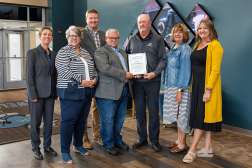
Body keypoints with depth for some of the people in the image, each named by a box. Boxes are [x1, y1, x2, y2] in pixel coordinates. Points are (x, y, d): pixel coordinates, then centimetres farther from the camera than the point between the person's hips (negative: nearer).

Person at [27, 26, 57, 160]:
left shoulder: (53, 54, 10)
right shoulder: (32, 53, -6)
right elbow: (30, 75, -10)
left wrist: (55, 92, 8)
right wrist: (33, 95, -15)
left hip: (50, 94, 5)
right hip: (37, 93, -5)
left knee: (49, 121, 11)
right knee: (36, 122, 6)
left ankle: (47, 146, 26)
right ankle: (35, 148, 21)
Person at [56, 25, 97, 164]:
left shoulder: (85, 52, 16)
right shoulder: (63, 52, -4)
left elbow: (93, 68, 18)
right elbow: (64, 71, -16)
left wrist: (94, 79, -2)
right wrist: (81, 81, -20)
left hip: (87, 92, 6)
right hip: (70, 92, -6)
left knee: (82, 120, 14)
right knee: (68, 121, -2)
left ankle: (78, 145, 30)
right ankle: (65, 151, 8)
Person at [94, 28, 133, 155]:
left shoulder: (123, 53, 22)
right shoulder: (100, 52, -4)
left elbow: (127, 67, 30)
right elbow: (105, 68, -19)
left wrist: (130, 74, 7)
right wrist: (124, 74, -19)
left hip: (123, 90, 7)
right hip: (108, 92, -7)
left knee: (119, 119, 14)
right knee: (108, 120, 2)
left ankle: (117, 140, 30)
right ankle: (108, 145, 16)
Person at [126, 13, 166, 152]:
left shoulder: (158, 39, 1)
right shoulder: (132, 40, 9)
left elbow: (162, 59, -1)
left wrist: (155, 73, -15)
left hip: (152, 81, -2)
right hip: (137, 81, 3)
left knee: (153, 111, 3)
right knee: (139, 111, 9)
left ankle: (154, 140, 17)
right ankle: (142, 139, 23)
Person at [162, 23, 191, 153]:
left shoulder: (185, 49, -10)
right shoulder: (173, 49, 13)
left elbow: (185, 70, -15)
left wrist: (180, 89, -19)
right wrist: (167, 86, 11)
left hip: (180, 86, -8)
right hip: (171, 86, 8)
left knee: (181, 114, 0)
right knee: (176, 114, 13)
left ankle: (182, 143, 11)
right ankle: (179, 140, 25)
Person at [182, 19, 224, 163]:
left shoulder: (215, 45, -10)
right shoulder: (198, 44, 13)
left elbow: (215, 69, -15)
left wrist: (208, 89, -20)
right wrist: (193, 85, 7)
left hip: (207, 85, -8)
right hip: (197, 84, 8)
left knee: (201, 116, -4)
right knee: (204, 117, 11)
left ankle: (192, 150, 1)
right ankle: (208, 148, 21)